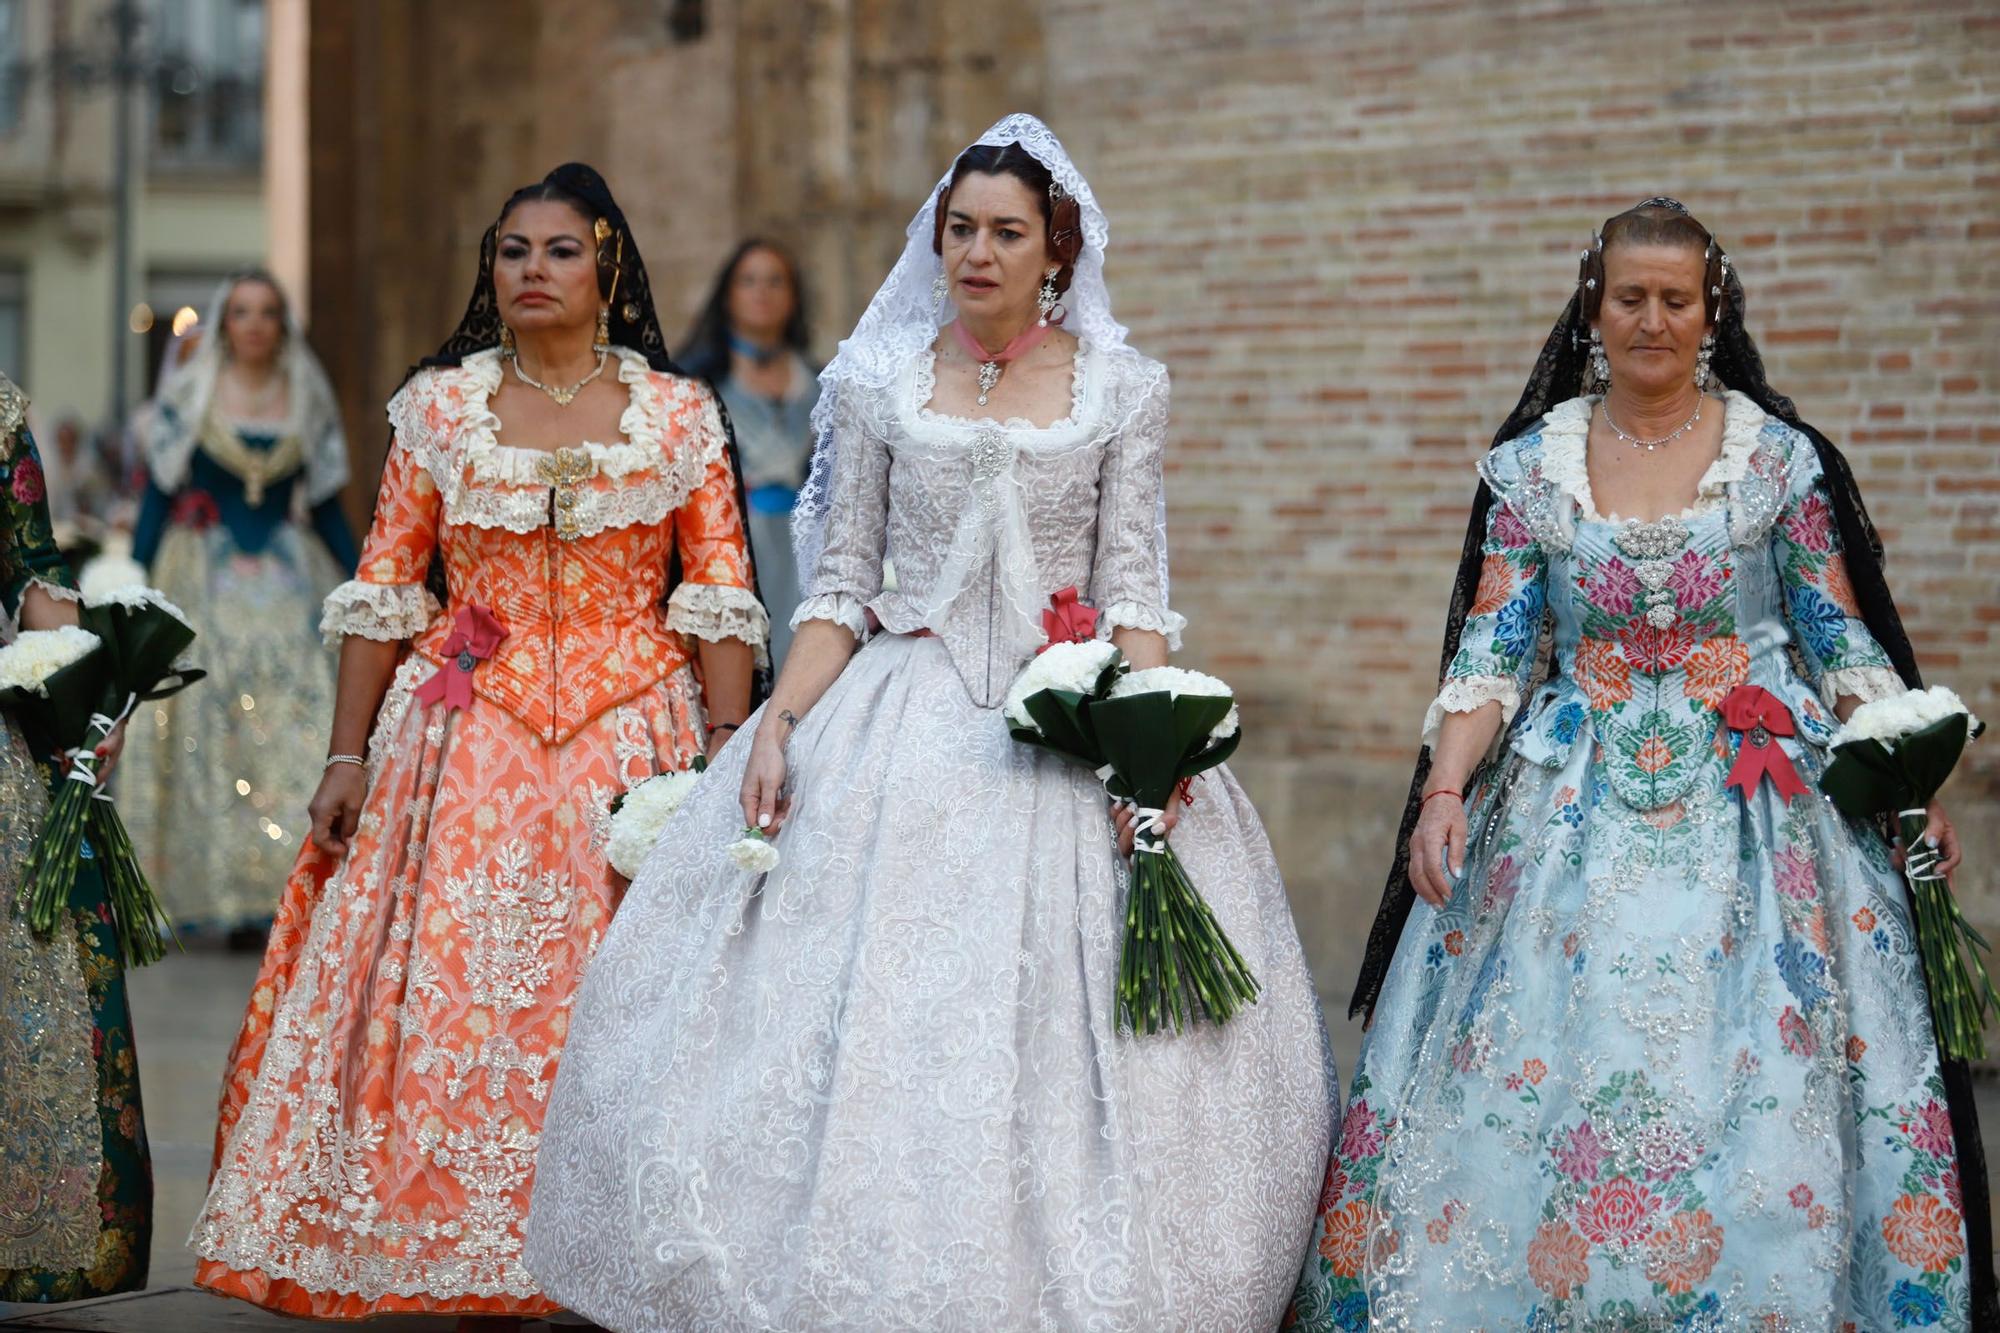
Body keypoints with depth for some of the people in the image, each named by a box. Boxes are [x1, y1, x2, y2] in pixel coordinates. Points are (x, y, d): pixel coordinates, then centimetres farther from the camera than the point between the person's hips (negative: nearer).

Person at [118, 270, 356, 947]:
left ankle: (294, 884, -6)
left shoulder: (308, 403, 10)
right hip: (206, 582, -1)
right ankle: (231, 896, 2)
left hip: (290, 585, 2)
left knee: (299, 725, -9)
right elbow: (157, 497, 3)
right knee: (211, 731, -3)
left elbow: (327, 508, 13)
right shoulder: (187, 397, 4)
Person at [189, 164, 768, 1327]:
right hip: (467, 738, 1)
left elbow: (720, 601, 1)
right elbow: (384, 594, 8)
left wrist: (729, 753, -8)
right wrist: (348, 757, 2)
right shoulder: (438, 406, 8)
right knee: (452, 993, -3)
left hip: (631, 735, -1)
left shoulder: (679, 412, 5)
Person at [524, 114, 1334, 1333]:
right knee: (863, 1012, -4)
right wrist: (776, 726, -7)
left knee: (1061, 1026, -5)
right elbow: (841, 586, 7)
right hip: (903, 727, 1)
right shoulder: (879, 382, 7)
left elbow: (1134, 591, 1)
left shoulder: (1125, 387, 4)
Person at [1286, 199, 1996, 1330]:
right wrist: (1444, 789, -12)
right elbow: (1489, 652, 2)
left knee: (1757, 1087, -5)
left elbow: (1842, 642, 4)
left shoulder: (1782, 458, 2)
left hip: (1752, 809, -1)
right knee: (1539, 1078, -3)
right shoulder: (1530, 466, 4)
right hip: (1574, 805, 1)